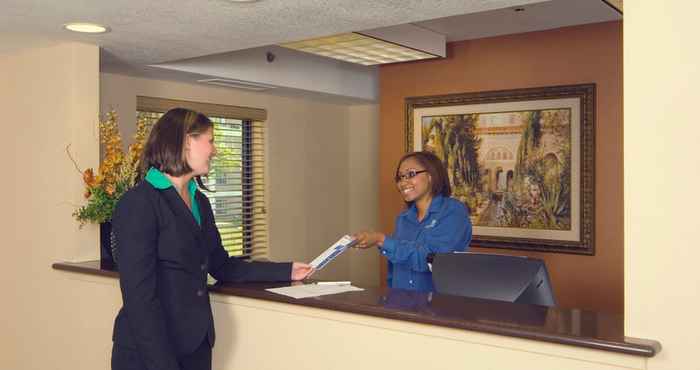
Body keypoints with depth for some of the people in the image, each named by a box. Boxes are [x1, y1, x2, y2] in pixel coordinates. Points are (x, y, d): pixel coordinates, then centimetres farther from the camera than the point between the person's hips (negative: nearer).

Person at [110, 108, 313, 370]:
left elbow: (222, 266, 15)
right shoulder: (138, 203, -15)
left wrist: (286, 271, 11)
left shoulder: (200, 202, 10)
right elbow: (139, 297, -19)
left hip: (197, 344, 8)